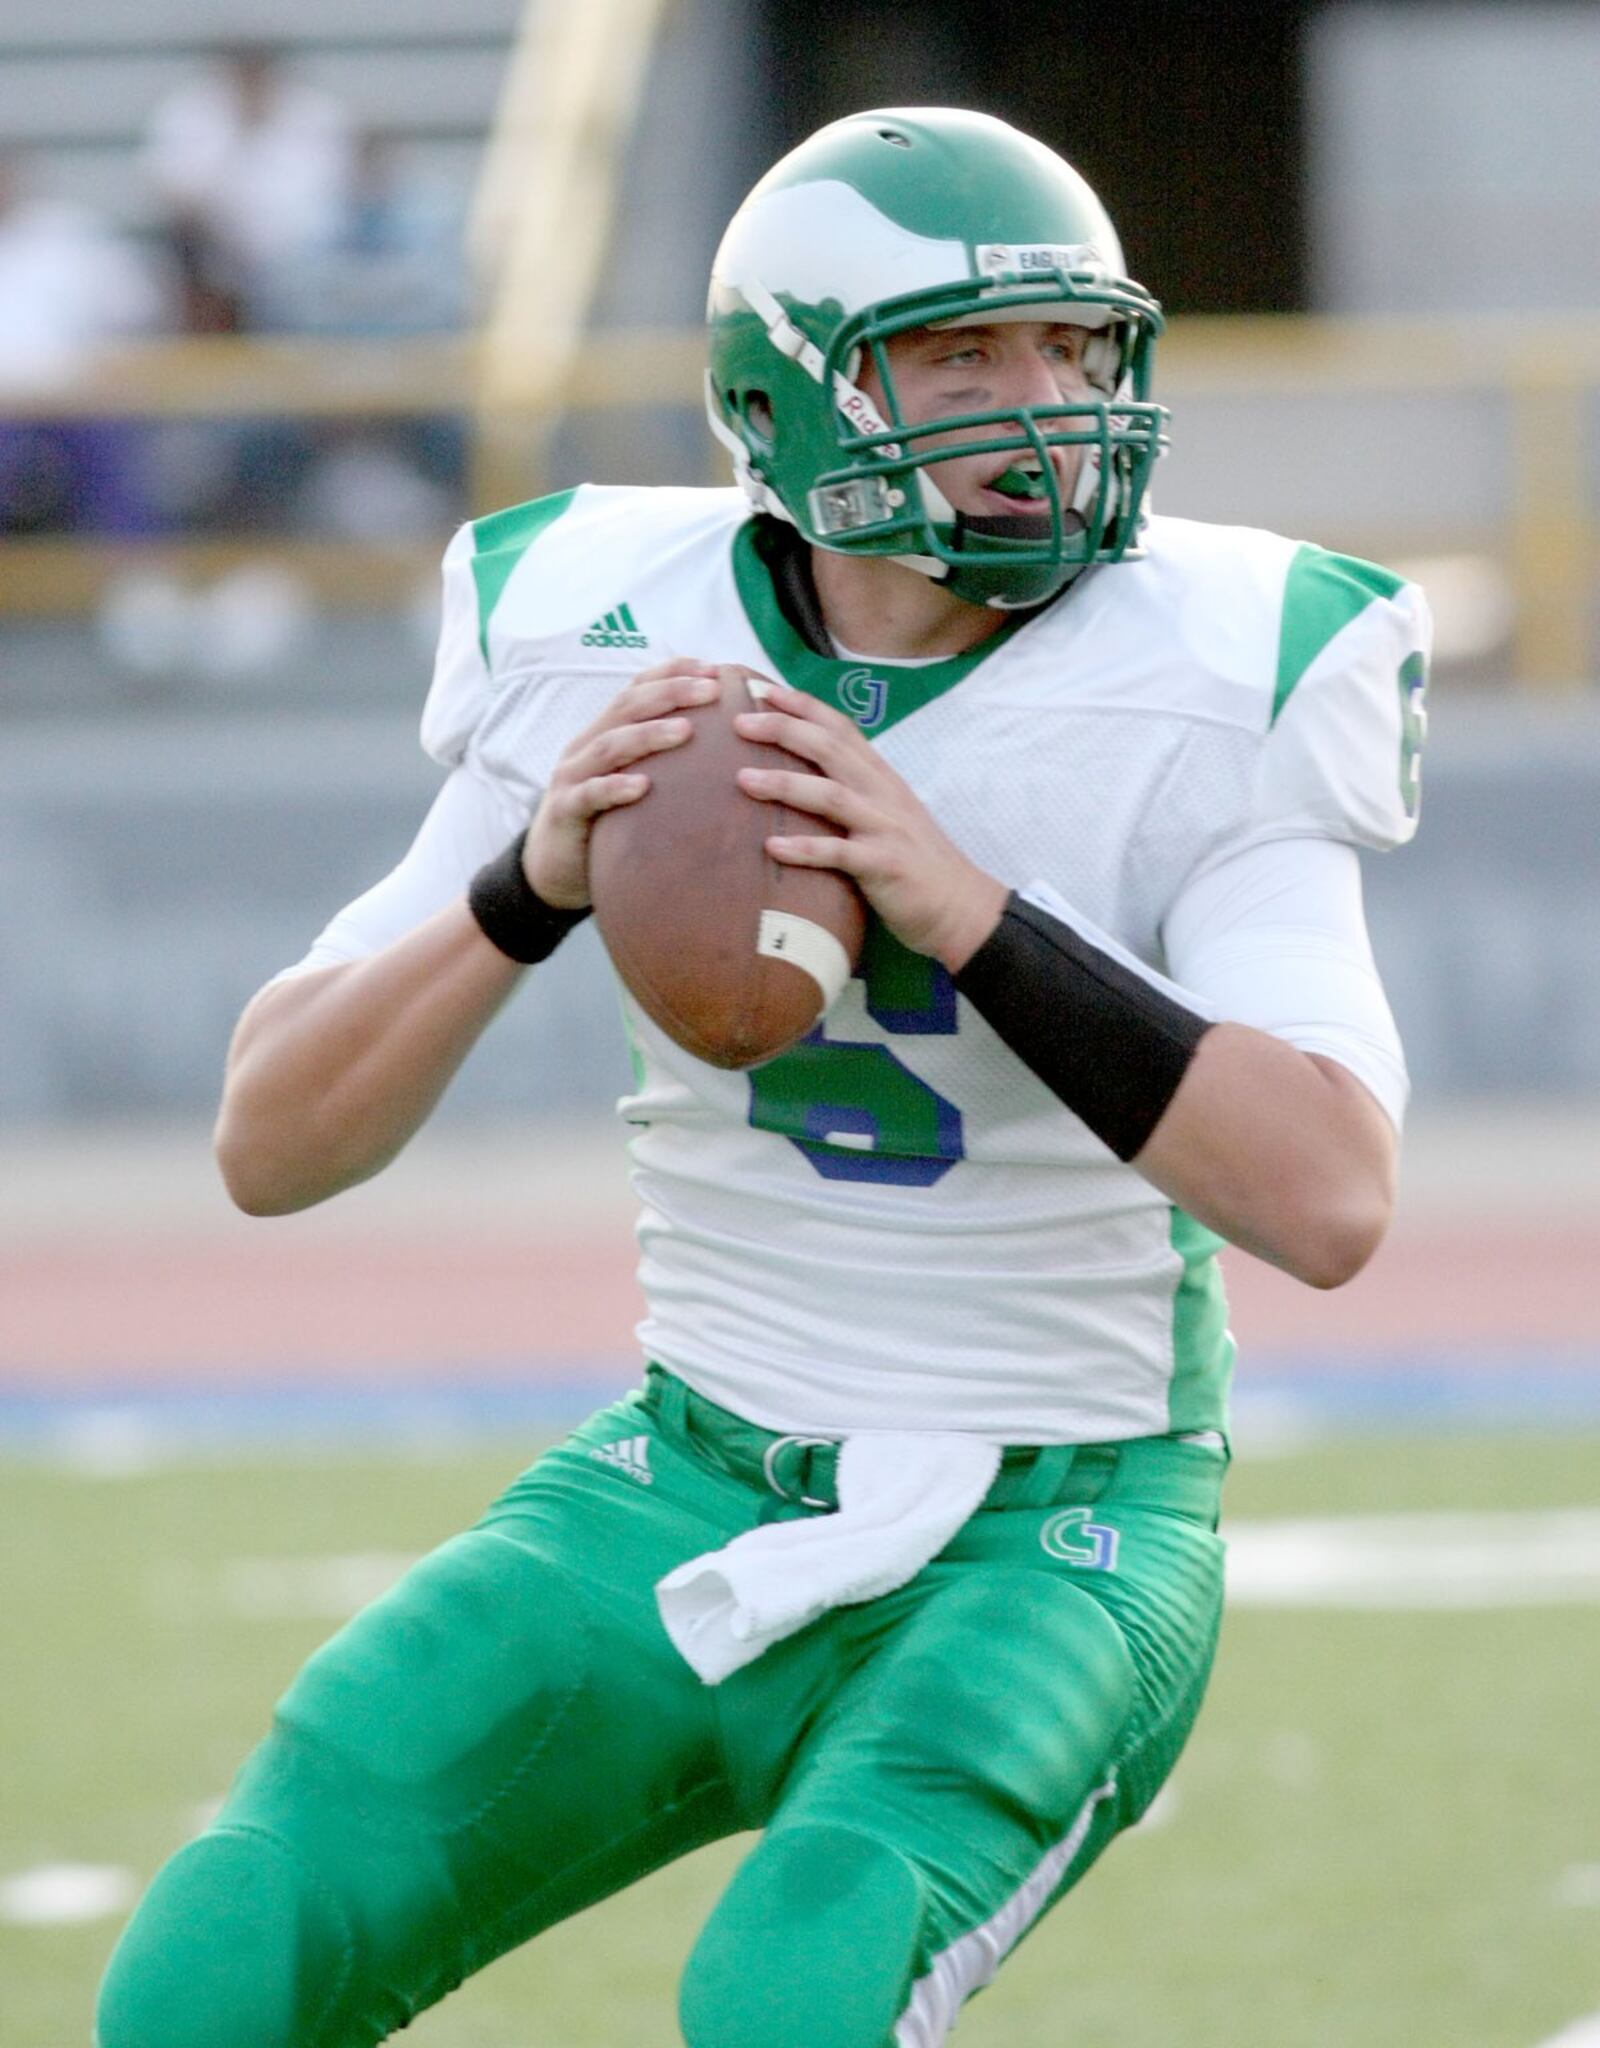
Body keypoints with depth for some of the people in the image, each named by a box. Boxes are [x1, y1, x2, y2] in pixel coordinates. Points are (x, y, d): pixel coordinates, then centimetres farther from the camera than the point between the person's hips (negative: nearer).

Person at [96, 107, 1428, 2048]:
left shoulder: (1201, 699, -13)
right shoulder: (608, 658, -5)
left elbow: (1330, 1198, -25)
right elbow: (270, 1144, -4)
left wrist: (972, 915, -33)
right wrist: (532, 884, -22)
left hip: (1047, 1542, -3)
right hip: (693, 1497, 3)